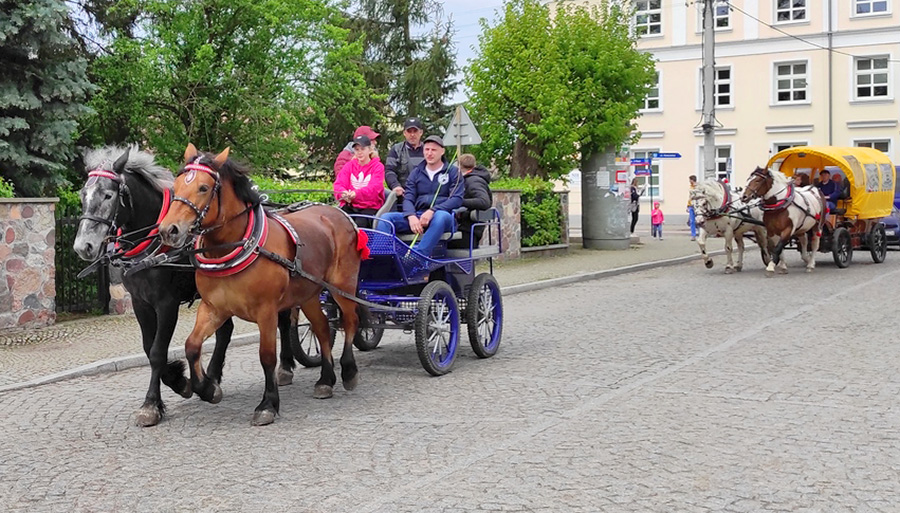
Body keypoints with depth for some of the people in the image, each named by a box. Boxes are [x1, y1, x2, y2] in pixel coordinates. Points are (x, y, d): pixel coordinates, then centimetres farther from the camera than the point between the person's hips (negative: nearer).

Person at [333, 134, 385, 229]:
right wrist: (344, 194, -23)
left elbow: (374, 188, -11)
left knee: (359, 224, -32)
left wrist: (356, 194, -30)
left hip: (370, 207, -3)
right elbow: (339, 184, 3)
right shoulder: (349, 165, 15)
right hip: (350, 206, 3)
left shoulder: (378, 166, 4)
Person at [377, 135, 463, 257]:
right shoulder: (416, 172, 19)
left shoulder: (453, 172, 10)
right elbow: (408, 199, 8)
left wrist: (432, 211, -18)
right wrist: (411, 216, -16)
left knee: (441, 217, -40)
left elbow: (457, 199, -3)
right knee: (386, 218, -20)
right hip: (417, 216, 4)